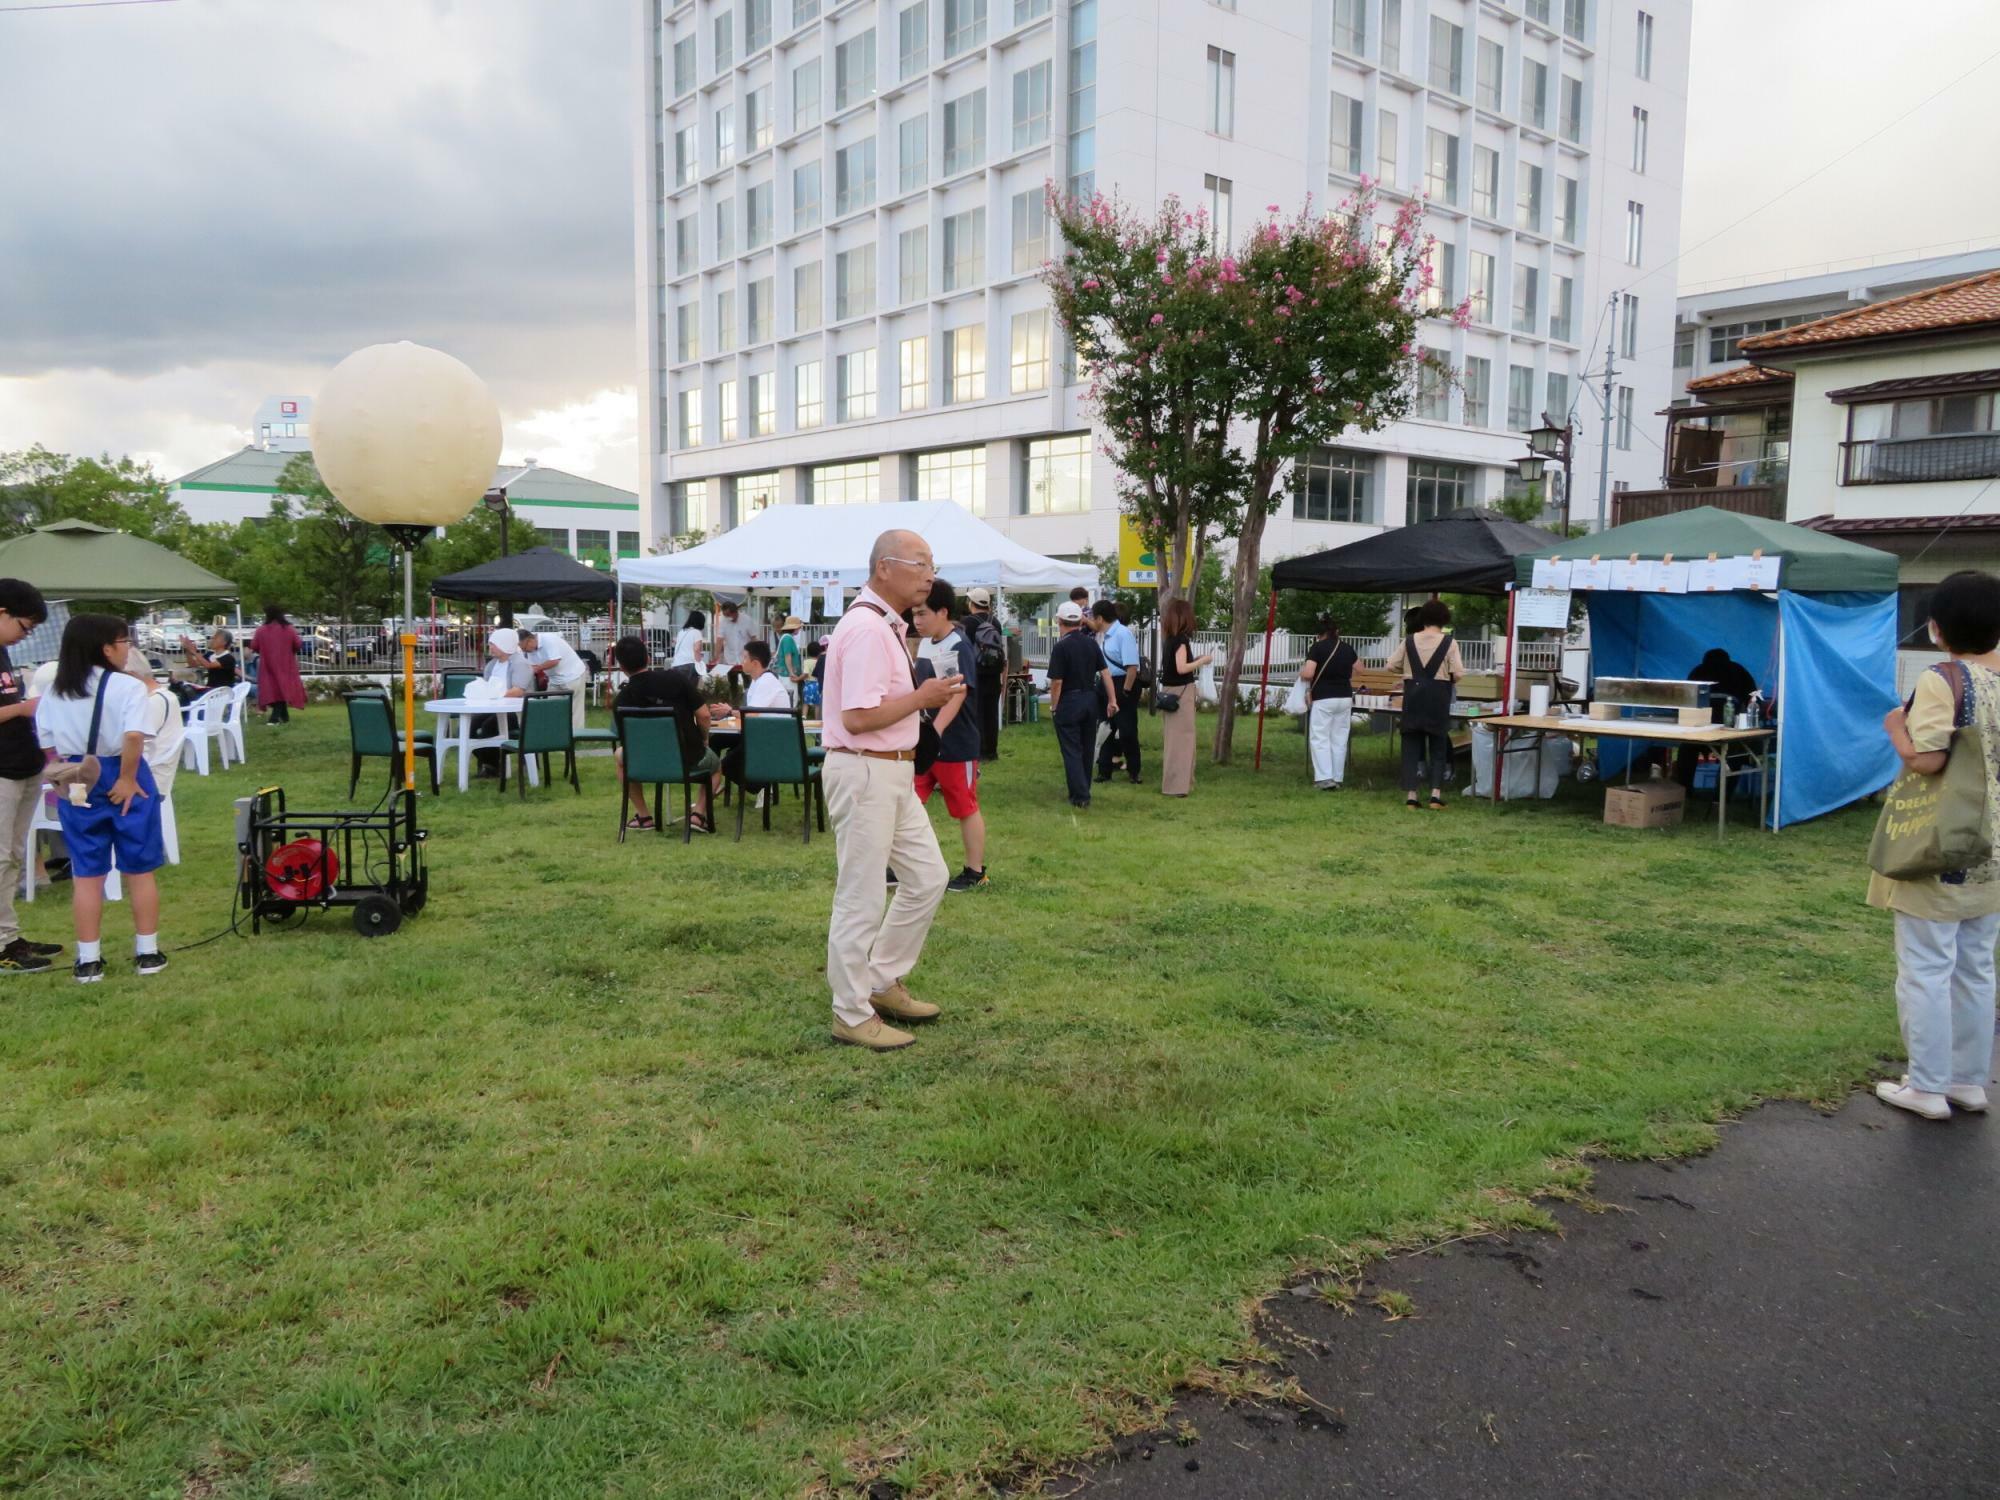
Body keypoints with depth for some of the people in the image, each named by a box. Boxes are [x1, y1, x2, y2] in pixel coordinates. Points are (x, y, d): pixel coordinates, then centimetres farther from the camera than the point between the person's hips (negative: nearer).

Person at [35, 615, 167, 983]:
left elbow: (47, 745, 5)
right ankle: (148, 953, 14)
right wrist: (128, 779, -15)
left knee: (86, 875, 10)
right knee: (139, 870, 8)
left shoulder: (54, 692, 5)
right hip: (122, 780, -4)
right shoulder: (127, 686, -12)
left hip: (77, 784, 4)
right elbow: (133, 737, -25)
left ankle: (88, 961, 13)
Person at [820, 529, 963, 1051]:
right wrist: (923, 696, -17)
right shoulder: (867, 628, -20)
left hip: (894, 773, 11)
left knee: (927, 877, 16)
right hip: (864, 773, -11)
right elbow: (858, 717, -25)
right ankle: (852, 1016, 13)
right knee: (860, 900, 0)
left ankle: (883, 982, 29)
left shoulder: (886, 625, 14)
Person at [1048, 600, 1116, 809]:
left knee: (1072, 752, 0)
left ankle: (1080, 796, -4)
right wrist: (1112, 700, 6)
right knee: (1086, 750, 16)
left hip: (1069, 702, -6)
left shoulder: (1061, 647, -14)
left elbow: (1057, 682, -16)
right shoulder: (1091, 643, 5)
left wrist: (1053, 706, -4)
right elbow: (1105, 672, 3)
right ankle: (1083, 791, 26)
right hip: (1090, 699, 6)